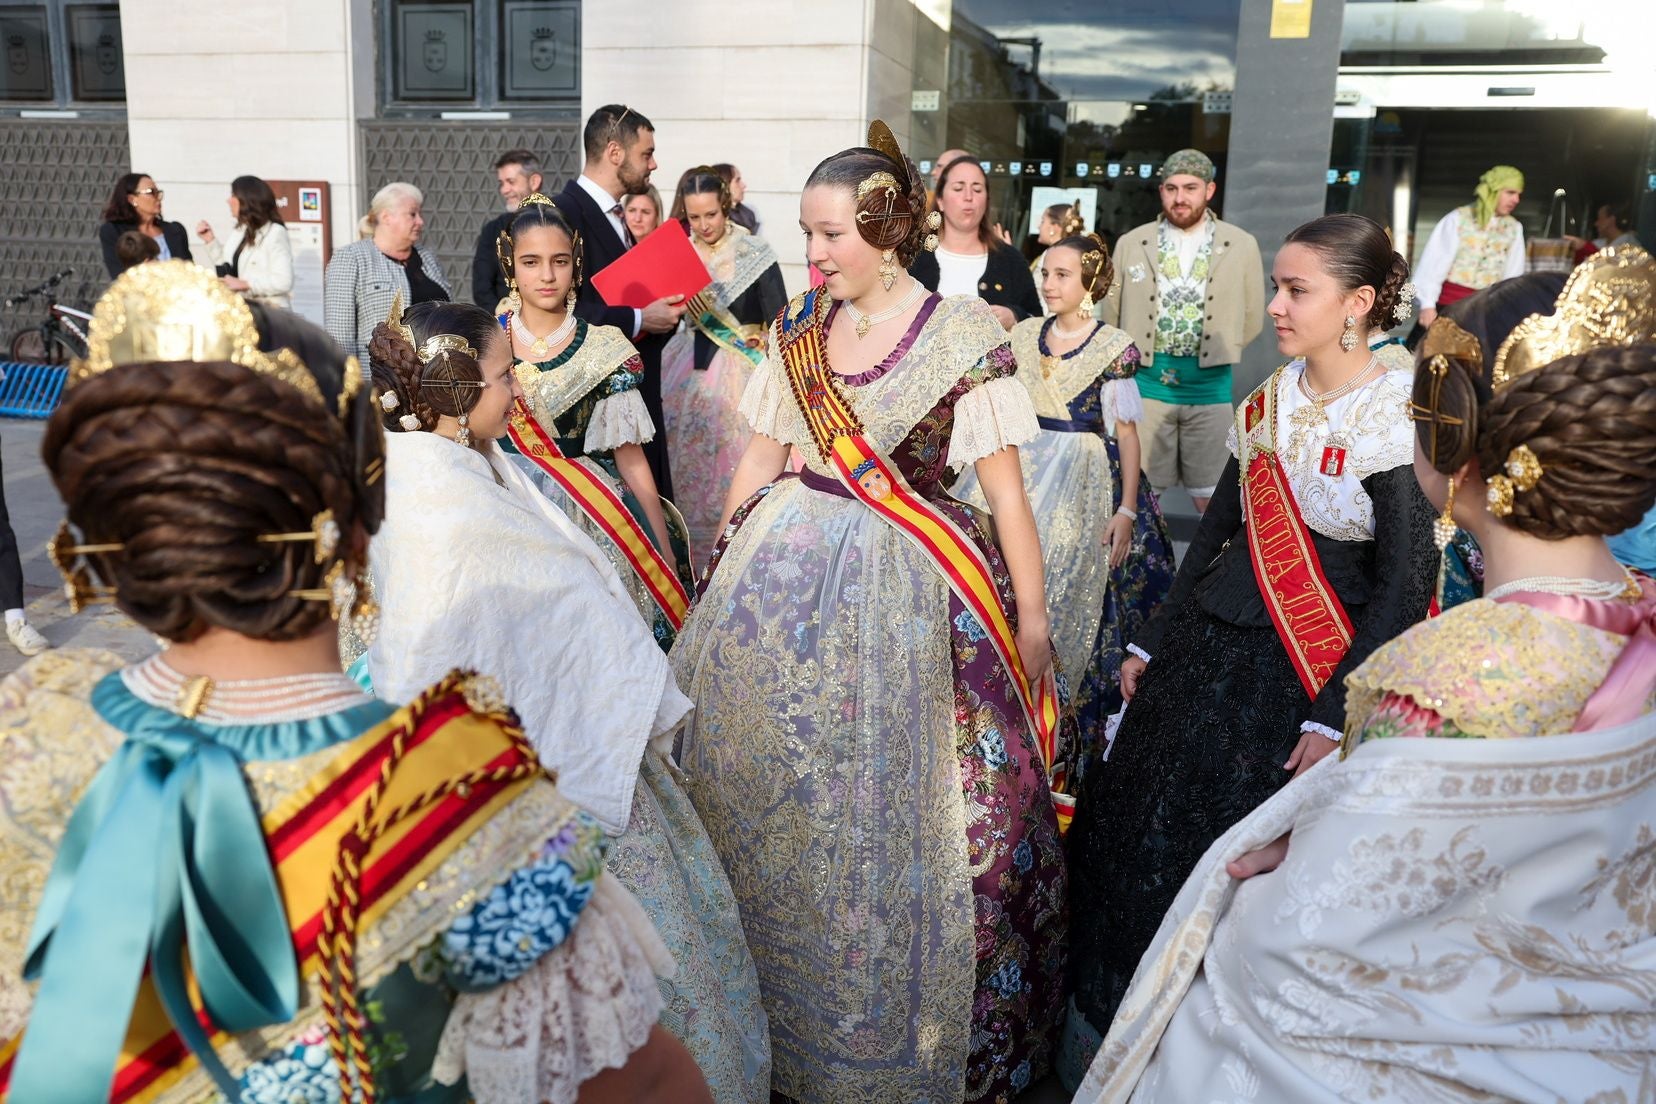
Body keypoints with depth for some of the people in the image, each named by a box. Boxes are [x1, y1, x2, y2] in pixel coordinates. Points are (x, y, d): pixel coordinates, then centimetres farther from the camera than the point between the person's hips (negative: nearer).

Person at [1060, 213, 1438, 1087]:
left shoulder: (1396, 420, -14)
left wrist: (1333, 719, -17)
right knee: (1140, 838, 14)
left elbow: (1402, 591, -15)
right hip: (1207, 649, 6)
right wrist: (1151, 643, 13)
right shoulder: (1269, 400, 5)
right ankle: (1109, 1032, 37)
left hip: (1306, 678, -6)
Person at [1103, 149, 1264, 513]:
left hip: (1209, 388, 0)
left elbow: (1252, 318, 8)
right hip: (1145, 386, 0)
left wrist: (1217, 353, 5)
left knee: (1210, 496, 5)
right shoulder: (1130, 244, 3)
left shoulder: (1242, 246, 2)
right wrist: (1133, 359, 9)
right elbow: (1112, 315, 9)